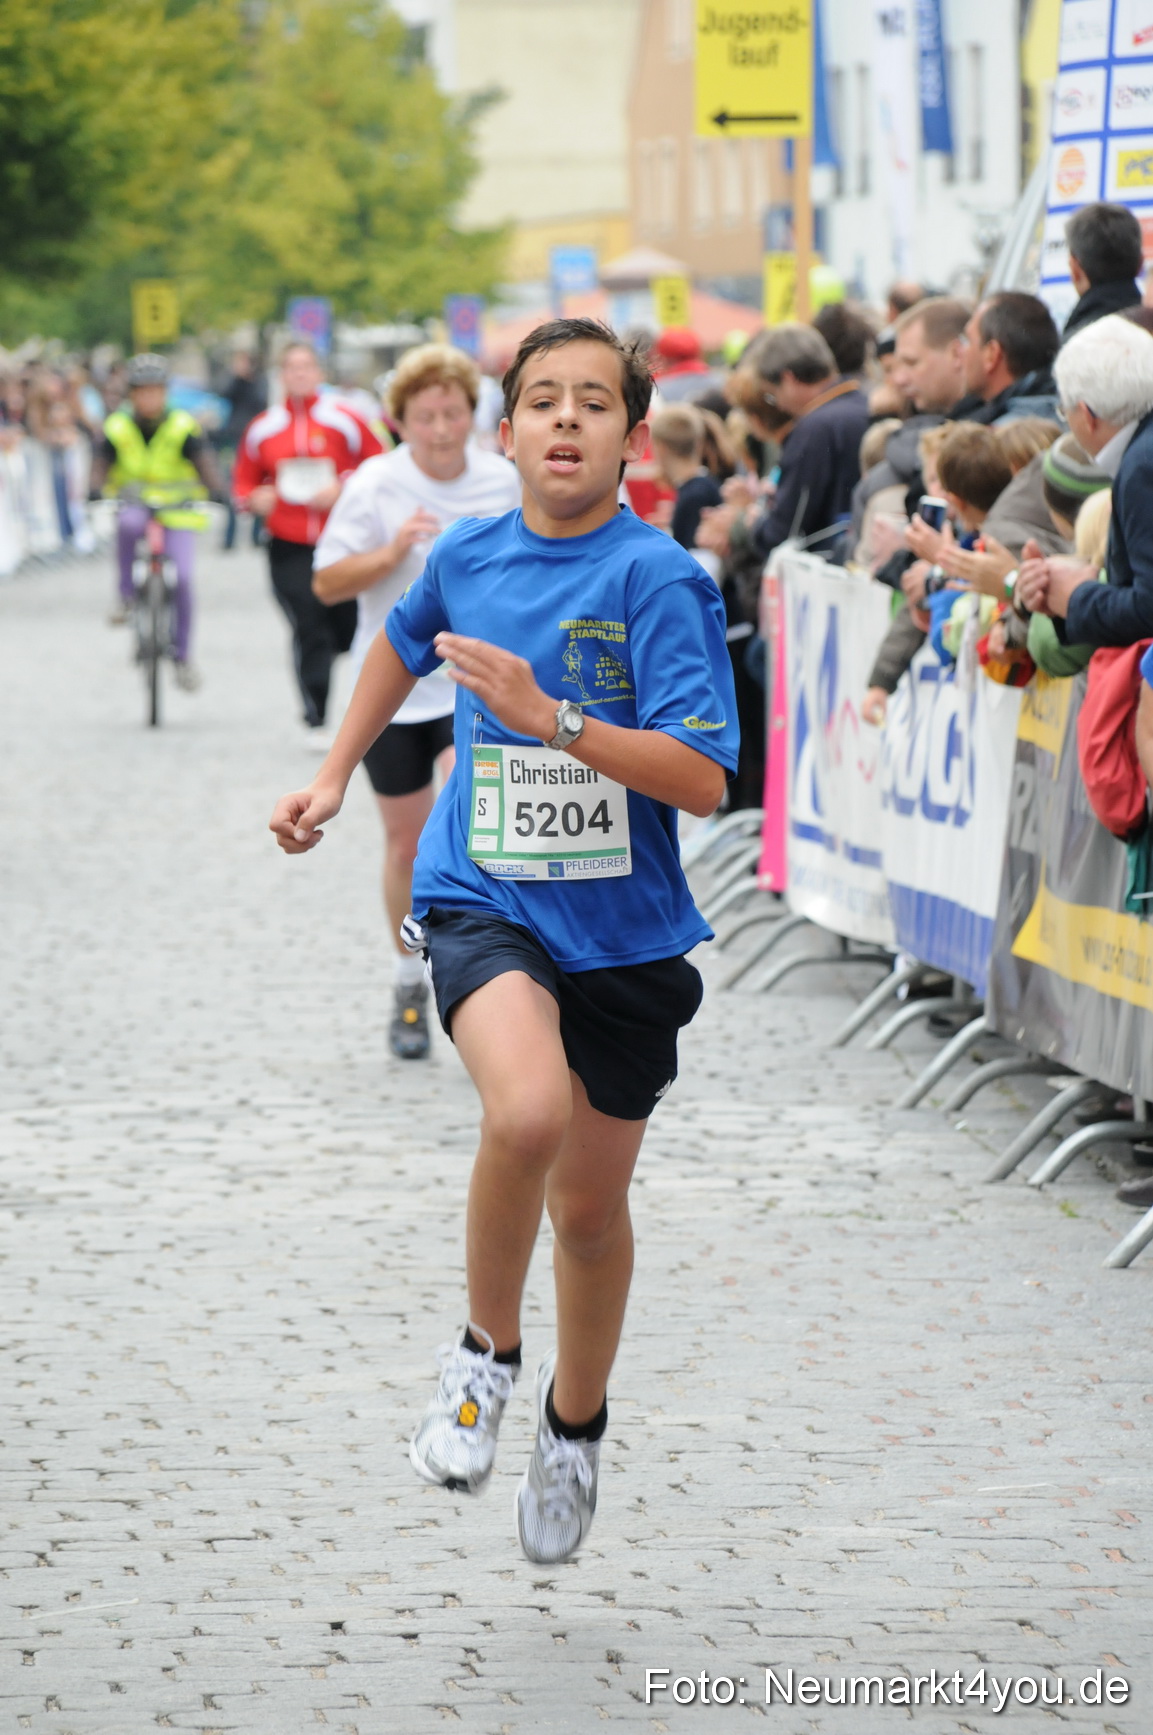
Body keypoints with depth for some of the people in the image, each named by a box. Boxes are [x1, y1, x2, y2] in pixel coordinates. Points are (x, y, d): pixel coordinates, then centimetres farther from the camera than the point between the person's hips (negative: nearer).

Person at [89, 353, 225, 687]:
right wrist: (95, 489, -35)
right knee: (129, 523, -38)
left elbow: (204, 461, -19)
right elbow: (101, 464, -13)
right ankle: (127, 595, -18)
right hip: (134, 504, 0)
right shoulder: (117, 427, -6)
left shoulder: (183, 427, -9)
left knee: (181, 577, -15)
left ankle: (183, 655, 3)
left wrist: (215, 490, -39)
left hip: (177, 512, 0)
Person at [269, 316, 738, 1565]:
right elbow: (404, 640, 24)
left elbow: (702, 780, -21)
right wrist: (332, 779, 24)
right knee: (528, 1111, -30)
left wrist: (549, 717, -29)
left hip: (622, 930, -1)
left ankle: (575, 1426, 41)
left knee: (590, 1203, 13)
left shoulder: (659, 579, -14)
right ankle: (486, 1354, -5)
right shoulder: (470, 557, -1)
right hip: (484, 901, 1)